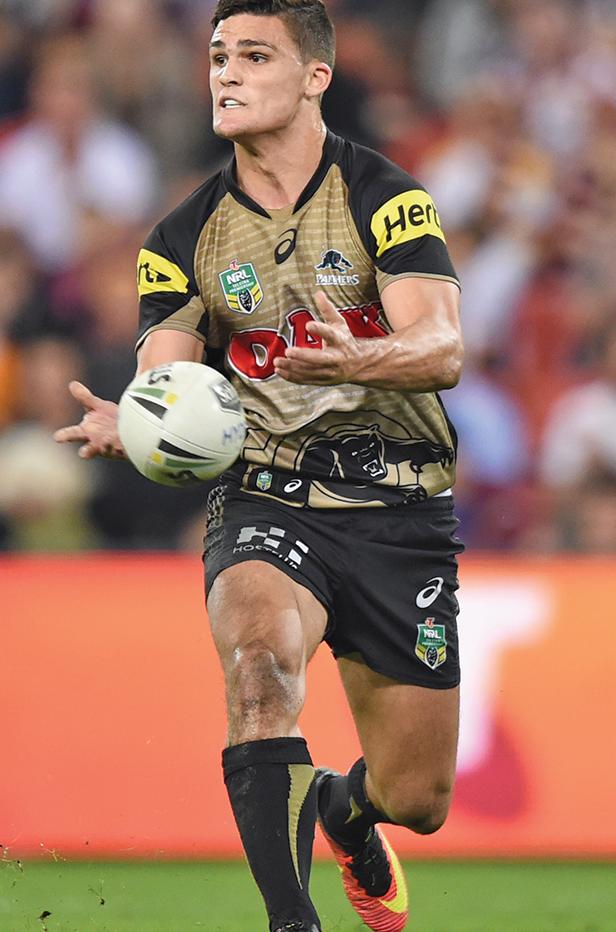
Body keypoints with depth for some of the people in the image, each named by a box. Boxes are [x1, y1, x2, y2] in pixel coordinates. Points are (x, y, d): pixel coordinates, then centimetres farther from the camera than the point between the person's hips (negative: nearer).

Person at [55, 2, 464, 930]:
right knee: (260, 654, -35)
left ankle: (343, 807, 44)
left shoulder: (385, 199, -6)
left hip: (398, 506, -1)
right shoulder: (185, 238, 4)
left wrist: (356, 360, -41)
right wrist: (124, 425, -27)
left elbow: (442, 348, -19)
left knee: (417, 800, 5)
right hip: (264, 501, 1)